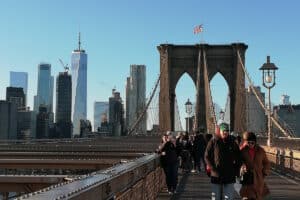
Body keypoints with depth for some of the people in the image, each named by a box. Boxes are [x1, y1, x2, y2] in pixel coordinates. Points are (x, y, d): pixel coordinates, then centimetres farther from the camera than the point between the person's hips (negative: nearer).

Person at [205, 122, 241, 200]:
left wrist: (236, 170, 6)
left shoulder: (232, 143, 6)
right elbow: (207, 156, 1)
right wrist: (212, 167, -9)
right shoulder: (213, 142, -1)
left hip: (229, 176, 1)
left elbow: (238, 158, 15)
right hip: (216, 175, -1)